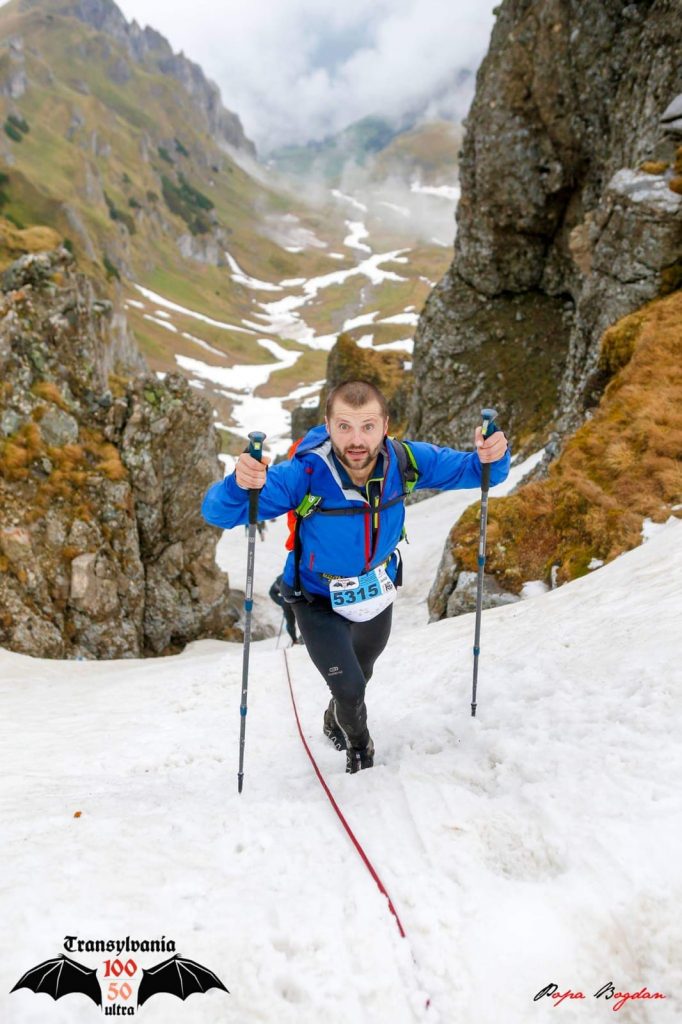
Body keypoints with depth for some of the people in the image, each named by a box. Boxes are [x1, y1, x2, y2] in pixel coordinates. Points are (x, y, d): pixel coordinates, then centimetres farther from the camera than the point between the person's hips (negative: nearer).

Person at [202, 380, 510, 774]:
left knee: (361, 672, 28)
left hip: (378, 592, 4)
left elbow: (471, 470, -15)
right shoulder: (305, 475, -36)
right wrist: (240, 485, -61)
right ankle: (358, 741, 30)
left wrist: (492, 459, -38)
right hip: (320, 601, -4)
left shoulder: (404, 460, -27)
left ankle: (336, 721, 64)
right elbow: (217, 512, -38)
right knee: (349, 688, -10)